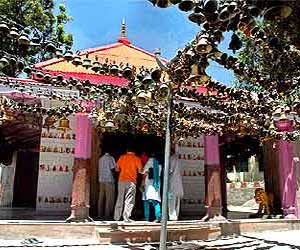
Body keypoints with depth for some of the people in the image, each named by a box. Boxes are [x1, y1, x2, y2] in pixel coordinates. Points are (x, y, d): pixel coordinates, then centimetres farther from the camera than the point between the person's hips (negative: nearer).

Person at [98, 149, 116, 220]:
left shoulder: (100, 159, 12)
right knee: (109, 198, -3)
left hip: (101, 180, 7)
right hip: (109, 180, -7)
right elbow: (113, 169, -10)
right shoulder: (110, 158, -7)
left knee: (101, 198, 8)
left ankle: (100, 214, 11)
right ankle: (107, 215, -4)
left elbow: (100, 169, 15)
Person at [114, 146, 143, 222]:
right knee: (129, 200, 2)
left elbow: (117, 169, 11)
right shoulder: (136, 159, -1)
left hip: (122, 180, 4)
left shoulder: (122, 157, 7)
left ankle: (117, 217, 17)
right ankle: (126, 217, -5)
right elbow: (140, 171, -4)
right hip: (131, 181, -3)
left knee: (120, 199, 13)